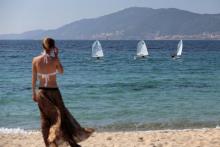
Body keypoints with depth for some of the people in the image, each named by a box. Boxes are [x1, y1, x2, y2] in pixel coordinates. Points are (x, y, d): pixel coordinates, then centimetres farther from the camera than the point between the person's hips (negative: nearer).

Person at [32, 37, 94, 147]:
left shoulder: (35, 60, -5)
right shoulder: (54, 60, -13)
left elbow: (34, 78, 0)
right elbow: (61, 71, 6)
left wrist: (34, 93, 11)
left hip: (41, 92, 3)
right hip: (53, 92, -3)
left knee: (45, 119, 14)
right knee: (61, 116, 8)